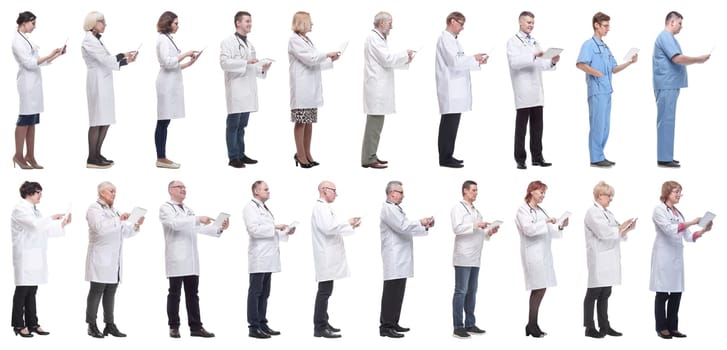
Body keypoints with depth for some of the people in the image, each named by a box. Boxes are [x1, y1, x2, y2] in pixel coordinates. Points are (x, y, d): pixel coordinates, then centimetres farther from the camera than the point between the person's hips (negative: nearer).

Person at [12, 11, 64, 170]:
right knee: (24, 120, -5)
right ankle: (18, 155, 0)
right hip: (27, 83, -9)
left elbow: (38, 61, 17)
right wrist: (49, 55, -17)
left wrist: (57, 55, 10)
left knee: (32, 121, 7)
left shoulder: (26, 39, 15)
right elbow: (29, 63, -16)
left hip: (34, 83, 9)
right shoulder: (17, 40, -10)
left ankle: (30, 156, 8)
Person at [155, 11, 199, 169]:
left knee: (164, 122, 8)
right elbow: (167, 62, -18)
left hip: (171, 84, 9)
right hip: (167, 84, -9)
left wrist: (188, 63, 11)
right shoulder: (163, 39, -9)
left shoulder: (168, 39, 18)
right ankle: (161, 159, -7)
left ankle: (162, 158, 9)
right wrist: (185, 54, -13)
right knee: (163, 122, -7)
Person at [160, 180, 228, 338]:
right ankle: (174, 327, 5)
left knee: (192, 294, 5)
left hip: (191, 259, 6)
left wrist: (219, 228, -3)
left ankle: (196, 327, 5)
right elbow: (175, 223, -20)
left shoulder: (188, 210, 20)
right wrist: (198, 219, -27)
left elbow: (200, 228, 13)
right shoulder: (166, 208, -1)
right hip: (176, 259, -6)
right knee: (175, 293, -1)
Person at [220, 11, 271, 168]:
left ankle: (241, 154, 17)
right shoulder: (228, 42, -4)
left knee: (242, 125, 12)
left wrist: (263, 68, 3)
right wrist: (246, 62, -19)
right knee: (233, 124, -4)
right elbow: (224, 62, -17)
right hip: (235, 89, -7)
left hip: (248, 89, 7)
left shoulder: (249, 44, 19)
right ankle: (233, 157, -3)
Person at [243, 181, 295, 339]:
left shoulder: (264, 208, 22)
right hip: (258, 258, -9)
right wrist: (274, 227, -17)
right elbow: (254, 229, -19)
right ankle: (253, 327, -5)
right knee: (255, 292, -6)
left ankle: (262, 324, 15)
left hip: (268, 258, 9)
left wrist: (286, 232, 12)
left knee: (264, 294, 11)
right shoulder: (250, 207, -6)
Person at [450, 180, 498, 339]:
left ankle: (470, 324, 15)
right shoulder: (458, 208, -2)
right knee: (461, 291, -7)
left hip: (475, 258, 8)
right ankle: (458, 327, -7)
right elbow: (457, 228, -15)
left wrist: (489, 232, 7)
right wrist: (475, 226, -17)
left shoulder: (475, 211, 22)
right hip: (463, 258, -8)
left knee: (472, 291, 10)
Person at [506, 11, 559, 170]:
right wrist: (533, 56, -27)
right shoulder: (513, 42, -2)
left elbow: (540, 64, 17)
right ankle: (520, 159, 1)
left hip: (537, 92, 6)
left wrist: (552, 61, -2)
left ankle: (537, 157, 11)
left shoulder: (535, 42, 19)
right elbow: (514, 63, -17)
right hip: (523, 93, -6)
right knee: (521, 127, -2)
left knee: (537, 126, 6)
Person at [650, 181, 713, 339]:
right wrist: (692, 222, -21)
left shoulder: (678, 213, 15)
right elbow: (669, 229, -19)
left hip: (677, 256, 7)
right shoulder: (659, 210, -4)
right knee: (663, 293, -2)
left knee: (676, 293, 5)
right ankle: (662, 328, 5)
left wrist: (703, 230, -5)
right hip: (664, 256, -7)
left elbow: (688, 236, 12)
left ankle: (672, 327, 12)